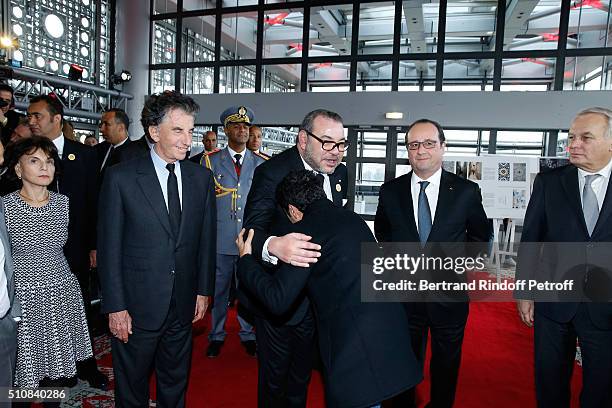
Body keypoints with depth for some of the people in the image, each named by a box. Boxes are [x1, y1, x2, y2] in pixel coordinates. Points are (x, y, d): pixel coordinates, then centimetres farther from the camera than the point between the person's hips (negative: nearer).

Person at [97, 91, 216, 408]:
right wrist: (115, 307, -9)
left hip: (183, 307, 3)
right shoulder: (120, 177, -10)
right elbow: (110, 247, -9)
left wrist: (204, 290, 6)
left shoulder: (202, 177, 1)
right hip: (137, 308, -3)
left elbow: (206, 238, 6)